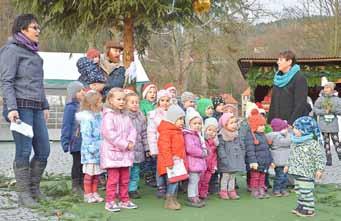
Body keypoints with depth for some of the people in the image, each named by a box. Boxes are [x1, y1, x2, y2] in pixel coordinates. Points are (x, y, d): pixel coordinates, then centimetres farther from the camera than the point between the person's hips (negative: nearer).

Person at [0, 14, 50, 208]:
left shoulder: (33, 52, 19)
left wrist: (45, 106, 21)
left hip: (36, 108, 8)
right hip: (21, 107, -8)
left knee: (44, 150, 6)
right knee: (24, 151, -5)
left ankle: (34, 188, 21)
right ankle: (23, 194, 4)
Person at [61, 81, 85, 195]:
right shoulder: (70, 108, -11)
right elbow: (66, 126, -12)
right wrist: (66, 143, -14)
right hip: (76, 143, -6)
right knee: (77, 164, 3)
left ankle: (83, 185, 23)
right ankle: (76, 186, 13)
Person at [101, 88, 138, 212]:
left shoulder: (125, 115, 13)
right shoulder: (108, 115, -11)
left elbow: (132, 129, 11)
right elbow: (109, 134, -19)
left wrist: (131, 142, -8)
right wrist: (125, 144, -17)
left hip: (125, 152, 7)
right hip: (112, 152, -7)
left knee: (125, 178, 13)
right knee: (113, 178, -6)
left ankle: (124, 200, 22)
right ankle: (110, 202, 2)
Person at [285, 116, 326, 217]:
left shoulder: (313, 143, -16)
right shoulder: (295, 142, 9)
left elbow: (320, 157, -16)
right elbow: (292, 156, 23)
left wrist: (319, 169, -20)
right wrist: (288, 165, 27)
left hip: (307, 173, -8)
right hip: (297, 172, 8)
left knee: (306, 191, -5)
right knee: (299, 190, 16)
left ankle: (309, 209, 4)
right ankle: (301, 206, 28)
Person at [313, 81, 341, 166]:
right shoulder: (320, 99, 2)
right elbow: (315, 109, -1)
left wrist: (333, 110, -18)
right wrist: (324, 111, -13)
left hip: (333, 124, -1)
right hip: (323, 124, 1)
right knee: (326, 141, 5)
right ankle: (329, 159, 9)